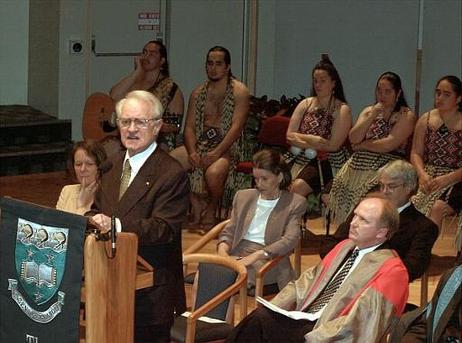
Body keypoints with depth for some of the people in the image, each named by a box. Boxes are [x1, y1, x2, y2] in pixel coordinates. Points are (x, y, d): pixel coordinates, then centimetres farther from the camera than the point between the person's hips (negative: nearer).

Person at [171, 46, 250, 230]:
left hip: (226, 147, -5)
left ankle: (211, 210, -4)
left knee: (213, 172, -38)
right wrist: (192, 151, -13)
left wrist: (217, 152, -25)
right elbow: (190, 127, 8)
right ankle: (196, 204, -2)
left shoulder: (239, 91, -1)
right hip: (200, 144, 5)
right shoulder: (198, 93, 16)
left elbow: (236, 127, -12)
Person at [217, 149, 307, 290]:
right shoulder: (243, 196, 21)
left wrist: (257, 255, -20)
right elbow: (229, 232, 18)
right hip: (237, 254, 4)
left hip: (268, 259, -4)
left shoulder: (294, 203, 7)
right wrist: (222, 249, -6)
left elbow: (290, 240, -6)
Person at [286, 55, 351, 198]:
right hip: (301, 159, 4)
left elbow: (333, 145, -11)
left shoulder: (342, 110, -2)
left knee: (298, 187, -29)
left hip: (328, 162, -4)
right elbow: (290, 136, 4)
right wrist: (314, 142, -12)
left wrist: (302, 138, -4)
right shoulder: (305, 104, 13)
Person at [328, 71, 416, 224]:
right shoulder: (369, 111, 20)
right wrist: (372, 116, -2)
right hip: (357, 166, 6)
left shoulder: (406, 115, 2)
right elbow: (353, 139, 6)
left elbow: (390, 144, -11)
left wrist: (362, 145, 1)